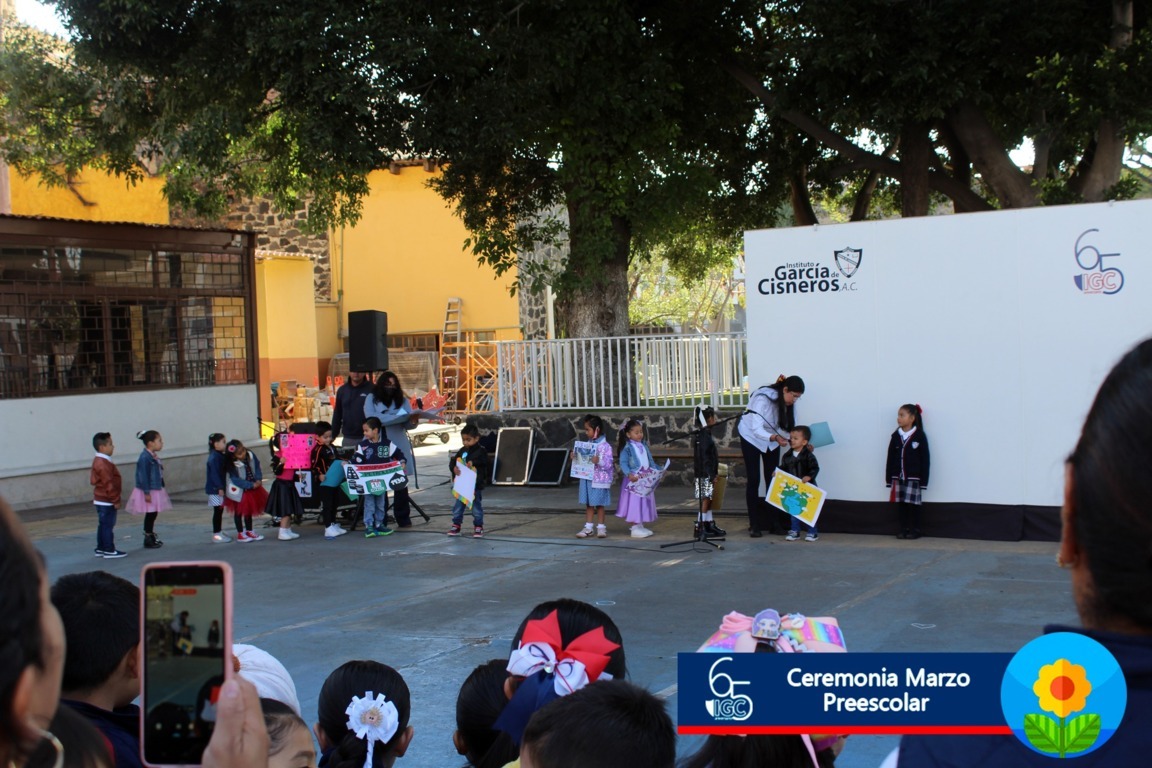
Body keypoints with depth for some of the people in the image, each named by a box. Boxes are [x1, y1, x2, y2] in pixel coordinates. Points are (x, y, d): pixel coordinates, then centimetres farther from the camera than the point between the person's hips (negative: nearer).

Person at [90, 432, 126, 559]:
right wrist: (116, 500, -18)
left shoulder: (98, 461, 13)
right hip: (107, 501, -11)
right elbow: (109, 484, -23)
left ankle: (101, 548, 22)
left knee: (103, 525, 16)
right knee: (108, 525, -5)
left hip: (101, 500, 11)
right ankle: (109, 550, -1)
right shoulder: (104, 464, -21)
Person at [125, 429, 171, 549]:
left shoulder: (153, 457, 10)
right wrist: (147, 492, -22)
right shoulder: (145, 457, -20)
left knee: (153, 514, 15)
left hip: (156, 490, 9)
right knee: (150, 514, -2)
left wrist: (160, 488, 22)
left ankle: (152, 537, 25)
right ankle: (148, 540, 6)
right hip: (149, 491, -9)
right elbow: (143, 476, -21)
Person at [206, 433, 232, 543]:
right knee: (218, 510, -4)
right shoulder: (214, 458, -18)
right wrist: (220, 487, -23)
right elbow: (214, 474, -22)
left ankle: (219, 532, 23)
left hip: (220, 487, 9)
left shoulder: (221, 456, 12)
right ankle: (216, 534, 1)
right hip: (215, 488, -9)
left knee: (220, 510, 15)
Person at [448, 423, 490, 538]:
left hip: (475, 485, -5)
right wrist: (453, 468, -14)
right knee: (458, 506, 9)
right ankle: (456, 526, 20)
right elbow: (452, 461, 7)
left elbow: (484, 461, -21)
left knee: (476, 506, 2)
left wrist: (473, 462, -32)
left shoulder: (480, 451, -6)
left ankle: (478, 527, 12)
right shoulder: (462, 451, 9)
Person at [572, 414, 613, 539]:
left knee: (599, 504, 5)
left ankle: (601, 527, 15)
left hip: (599, 480, -6)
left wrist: (599, 461, -32)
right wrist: (574, 457, 0)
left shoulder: (605, 446, -12)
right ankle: (588, 527, 15)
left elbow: (608, 464, -16)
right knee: (588, 504, 10)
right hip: (587, 478, 6)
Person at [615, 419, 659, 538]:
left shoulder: (644, 445, 10)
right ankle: (635, 528, -1)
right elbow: (623, 463, -17)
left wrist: (656, 470, 1)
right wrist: (629, 474, -31)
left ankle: (640, 526, 22)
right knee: (634, 502, -6)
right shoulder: (627, 448, -11)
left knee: (644, 502, 13)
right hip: (634, 479, -7)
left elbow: (650, 460, 15)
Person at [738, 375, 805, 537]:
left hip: (773, 440, 5)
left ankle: (774, 523, 6)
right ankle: (754, 525, -2)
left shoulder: (787, 403, -12)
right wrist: (775, 438, -52)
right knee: (754, 480, -7)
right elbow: (756, 429, -36)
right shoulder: (762, 399, -32)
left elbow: (791, 427, -8)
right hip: (752, 438, -5)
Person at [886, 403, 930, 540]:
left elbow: (925, 460, -6)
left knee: (913, 504, 1)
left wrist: (923, 480, -9)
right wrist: (889, 478, 4)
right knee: (901, 504, 7)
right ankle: (904, 529, 15)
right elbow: (890, 458, 7)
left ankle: (915, 530, 11)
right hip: (898, 477, 4)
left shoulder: (919, 436, -7)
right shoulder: (896, 436, 5)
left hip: (913, 477, -4)